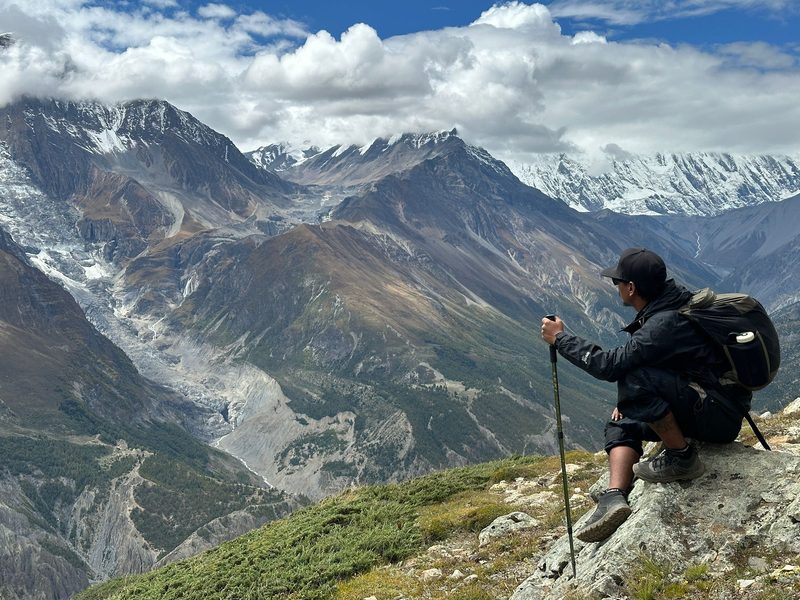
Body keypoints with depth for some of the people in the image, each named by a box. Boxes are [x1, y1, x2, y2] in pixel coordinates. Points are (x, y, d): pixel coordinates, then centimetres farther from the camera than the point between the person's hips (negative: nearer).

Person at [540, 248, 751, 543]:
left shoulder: (666, 323, -23)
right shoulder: (671, 303, 8)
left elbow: (609, 365, -24)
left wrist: (560, 338, -13)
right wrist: (630, 401, 11)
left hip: (721, 416, -11)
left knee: (636, 383, -29)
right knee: (622, 424, 13)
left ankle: (681, 456, -11)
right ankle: (614, 497, -6)